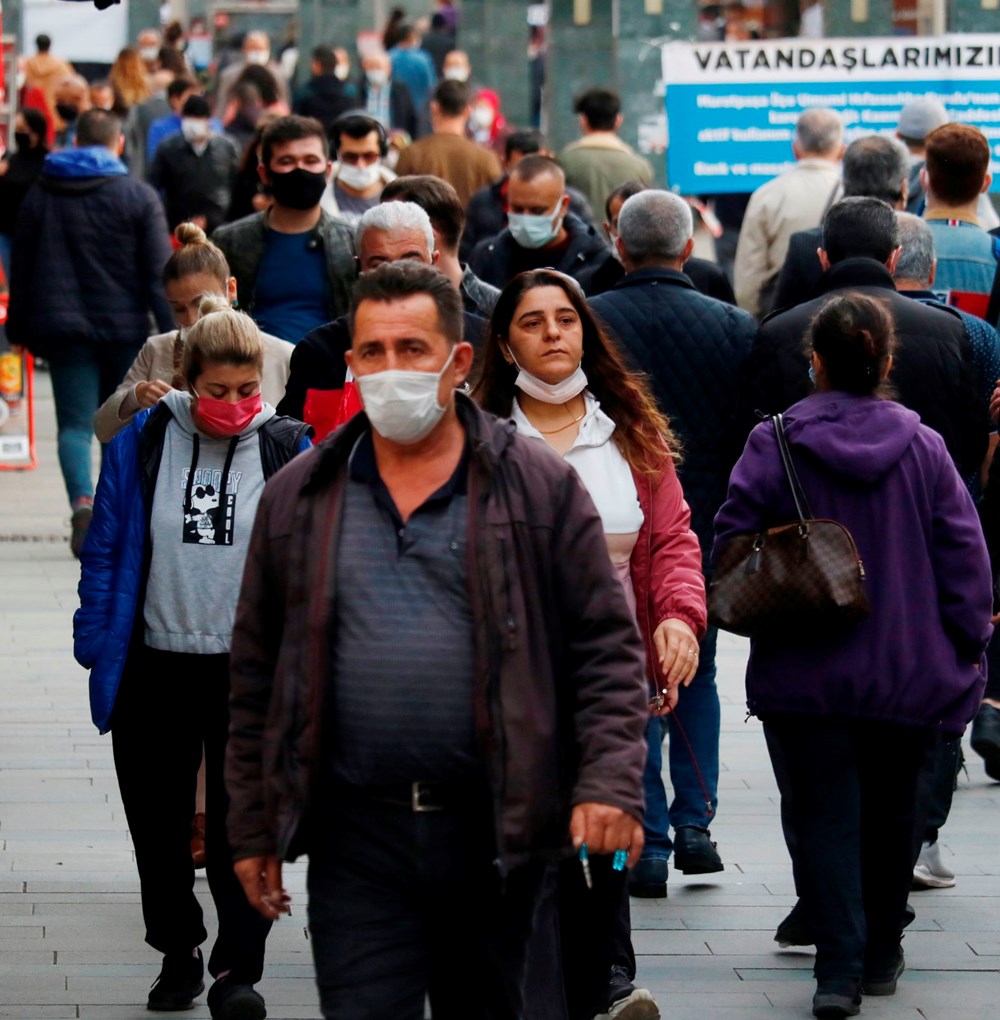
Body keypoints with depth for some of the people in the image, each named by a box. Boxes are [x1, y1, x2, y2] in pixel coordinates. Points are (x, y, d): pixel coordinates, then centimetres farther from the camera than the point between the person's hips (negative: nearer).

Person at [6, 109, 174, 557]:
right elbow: (160, 273, -8)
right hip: (125, 329, -1)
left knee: (75, 423, -2)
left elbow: (21, 268, 10)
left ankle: (82, 501, -26)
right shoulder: (138, 196, -3)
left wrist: (20, 329, 19)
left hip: (63, 329, 1)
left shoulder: (40, 195, 6)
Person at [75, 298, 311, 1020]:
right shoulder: (142, 444, -2)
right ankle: (178, 954, 30)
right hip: (154, 668, 2)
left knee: (239, 824, 1)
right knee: (157, 824, 12)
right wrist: (95, 646, -1)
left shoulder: (287, 450, -3)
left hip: (250, 670, -2)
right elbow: (106, 550, 3)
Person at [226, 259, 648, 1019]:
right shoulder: (299, 499, 8)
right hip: (357, 838, 1)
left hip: (493, 836, -1)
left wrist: (609, 784, -12)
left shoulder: (539, 487, 2)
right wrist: (254, 830, 9)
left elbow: (607, 649, 1)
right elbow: (257, 673, 12)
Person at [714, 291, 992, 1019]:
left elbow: (732, 546, -6)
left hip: (804, 677, -2)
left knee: (822, 816, 1)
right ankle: (881, 957, 28)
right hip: (908, 675, 2)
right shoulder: (924, 448, -2)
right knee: (891, 812, 17)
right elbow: (964, 551, -1)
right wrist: (968, 646, 8)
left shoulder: (774, 444, -7)